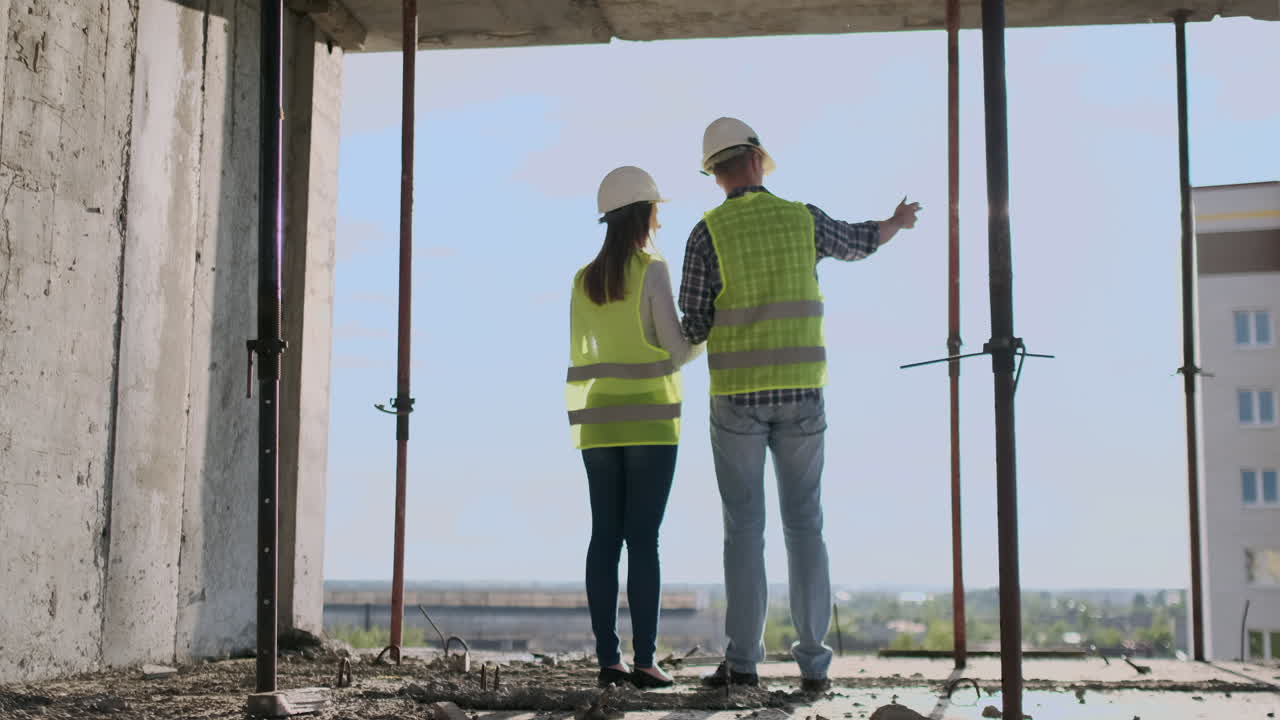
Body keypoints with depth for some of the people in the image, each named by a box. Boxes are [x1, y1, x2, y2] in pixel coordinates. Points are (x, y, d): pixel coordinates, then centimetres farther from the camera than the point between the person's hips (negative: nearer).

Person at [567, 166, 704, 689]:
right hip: (650, 419, -5)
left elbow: (579, 357, 12)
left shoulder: (584, 282, 10)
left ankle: (607, 658, 0)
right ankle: (644, 661, -7)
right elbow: (677, 350, -9)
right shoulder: (653, 271, -7)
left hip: (600, 421, 5)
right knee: (643, 538, -6)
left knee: (605, 537, 3)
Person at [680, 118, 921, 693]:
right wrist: (895, 223, 50)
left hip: (737, 395, -2)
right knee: (804, 525, 5)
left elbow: (694, 326, -4)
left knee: (744, 527, 3)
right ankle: (812, 662, 3)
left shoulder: (708, 233, -4)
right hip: (800, 393, 2)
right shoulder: (802, 220, 5)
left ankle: (742, 660, 1)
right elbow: (858, 243, 27)